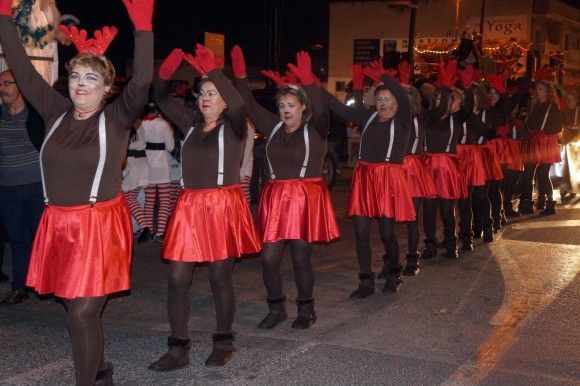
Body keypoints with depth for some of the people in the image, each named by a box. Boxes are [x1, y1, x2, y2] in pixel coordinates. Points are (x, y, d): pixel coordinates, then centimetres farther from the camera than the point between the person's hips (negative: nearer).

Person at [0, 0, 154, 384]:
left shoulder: (116, 118, -5)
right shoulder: (57, 112, 7)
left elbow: (141, 83, -20)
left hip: (100, 224, -5)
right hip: (58, 225, 5)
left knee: (84, 312, -6)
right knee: (77, 308, 16)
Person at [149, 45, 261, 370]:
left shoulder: (233, 127, -2)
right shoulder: (191, 124, 12)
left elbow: (239, 105, -23)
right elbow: (162, 101, 13)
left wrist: (214, 72, -26)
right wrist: (165, 74, -6)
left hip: (223, 205, -5)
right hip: (190, 206, 5)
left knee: (220, 278, 4)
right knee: (178, 278, 1)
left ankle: (224, 342, 22)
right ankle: (179, 349, 10)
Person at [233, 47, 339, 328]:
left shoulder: (315, 130, -4)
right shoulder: (274, 127, 8)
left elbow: (321, 110, -24)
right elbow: (250, 106, 4)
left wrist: (308, 81, -39)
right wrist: (240, 76, -7)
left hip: (306, 197, -4)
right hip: (275, 197, 4)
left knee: (301, 258, 3)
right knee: (269, 257, 0)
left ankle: (306, 310, 21)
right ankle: (276, 308, 19)